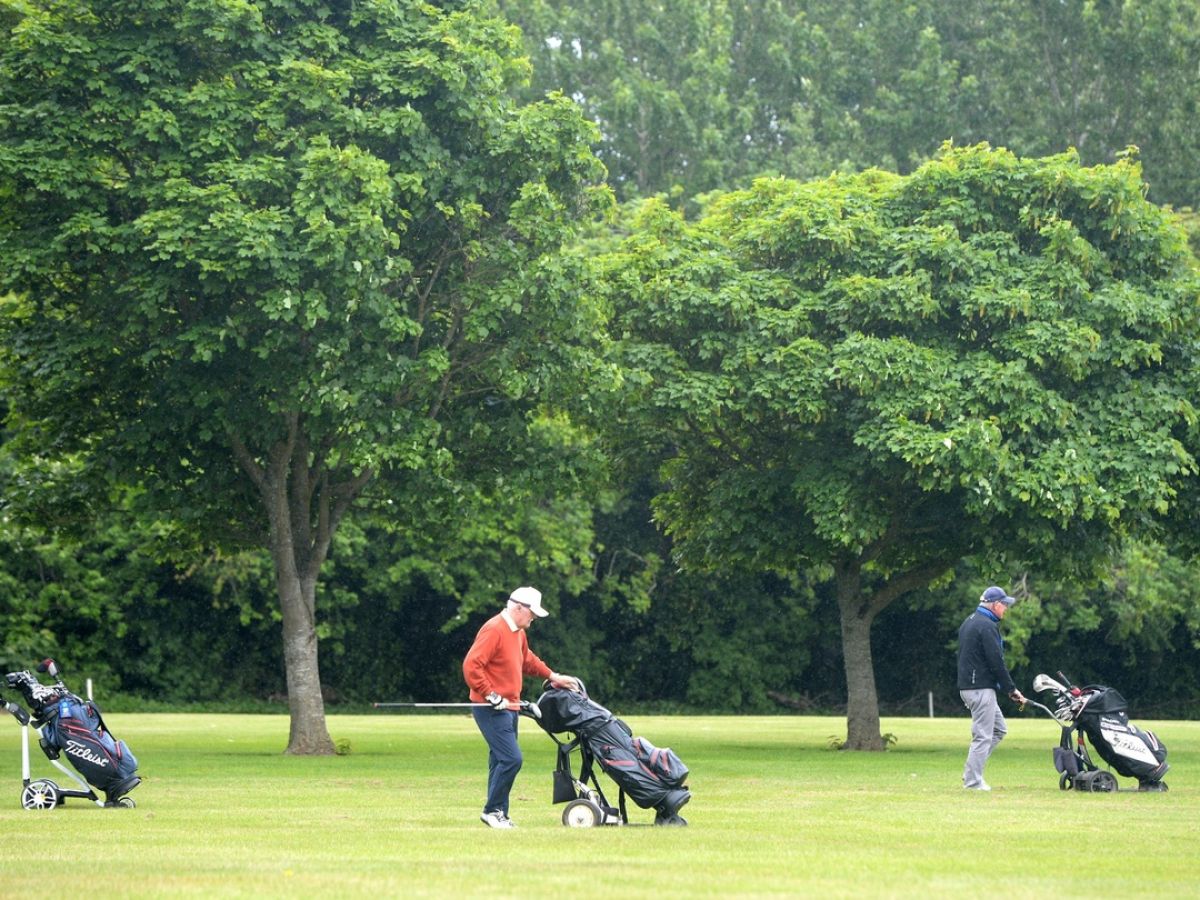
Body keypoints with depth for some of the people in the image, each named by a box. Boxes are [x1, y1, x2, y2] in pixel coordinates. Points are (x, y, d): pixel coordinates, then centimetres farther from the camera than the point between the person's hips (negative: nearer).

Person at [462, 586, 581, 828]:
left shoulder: (518, 632, 15)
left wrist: (553, 676, 24)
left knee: (501, 761, 11)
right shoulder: (494, 630, -17)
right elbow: (471, 666, -23)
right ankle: (492, 810, -5)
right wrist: (490, 695, -21)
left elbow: (527, 660, 32)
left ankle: (499, 816, 15)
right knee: (511, 759, -15)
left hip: (509, 708, 10)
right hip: (492, 709, -10)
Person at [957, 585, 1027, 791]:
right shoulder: (987, 626, -15)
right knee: (983, 735, -6)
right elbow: (996, 662, -17)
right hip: (981, 688, -10)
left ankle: (971, 772, 12)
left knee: (999, 729, 15)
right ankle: (973, 781, -4)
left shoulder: (969, 622, 17)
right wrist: (1011, 689, -9)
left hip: (967, 686, 10)